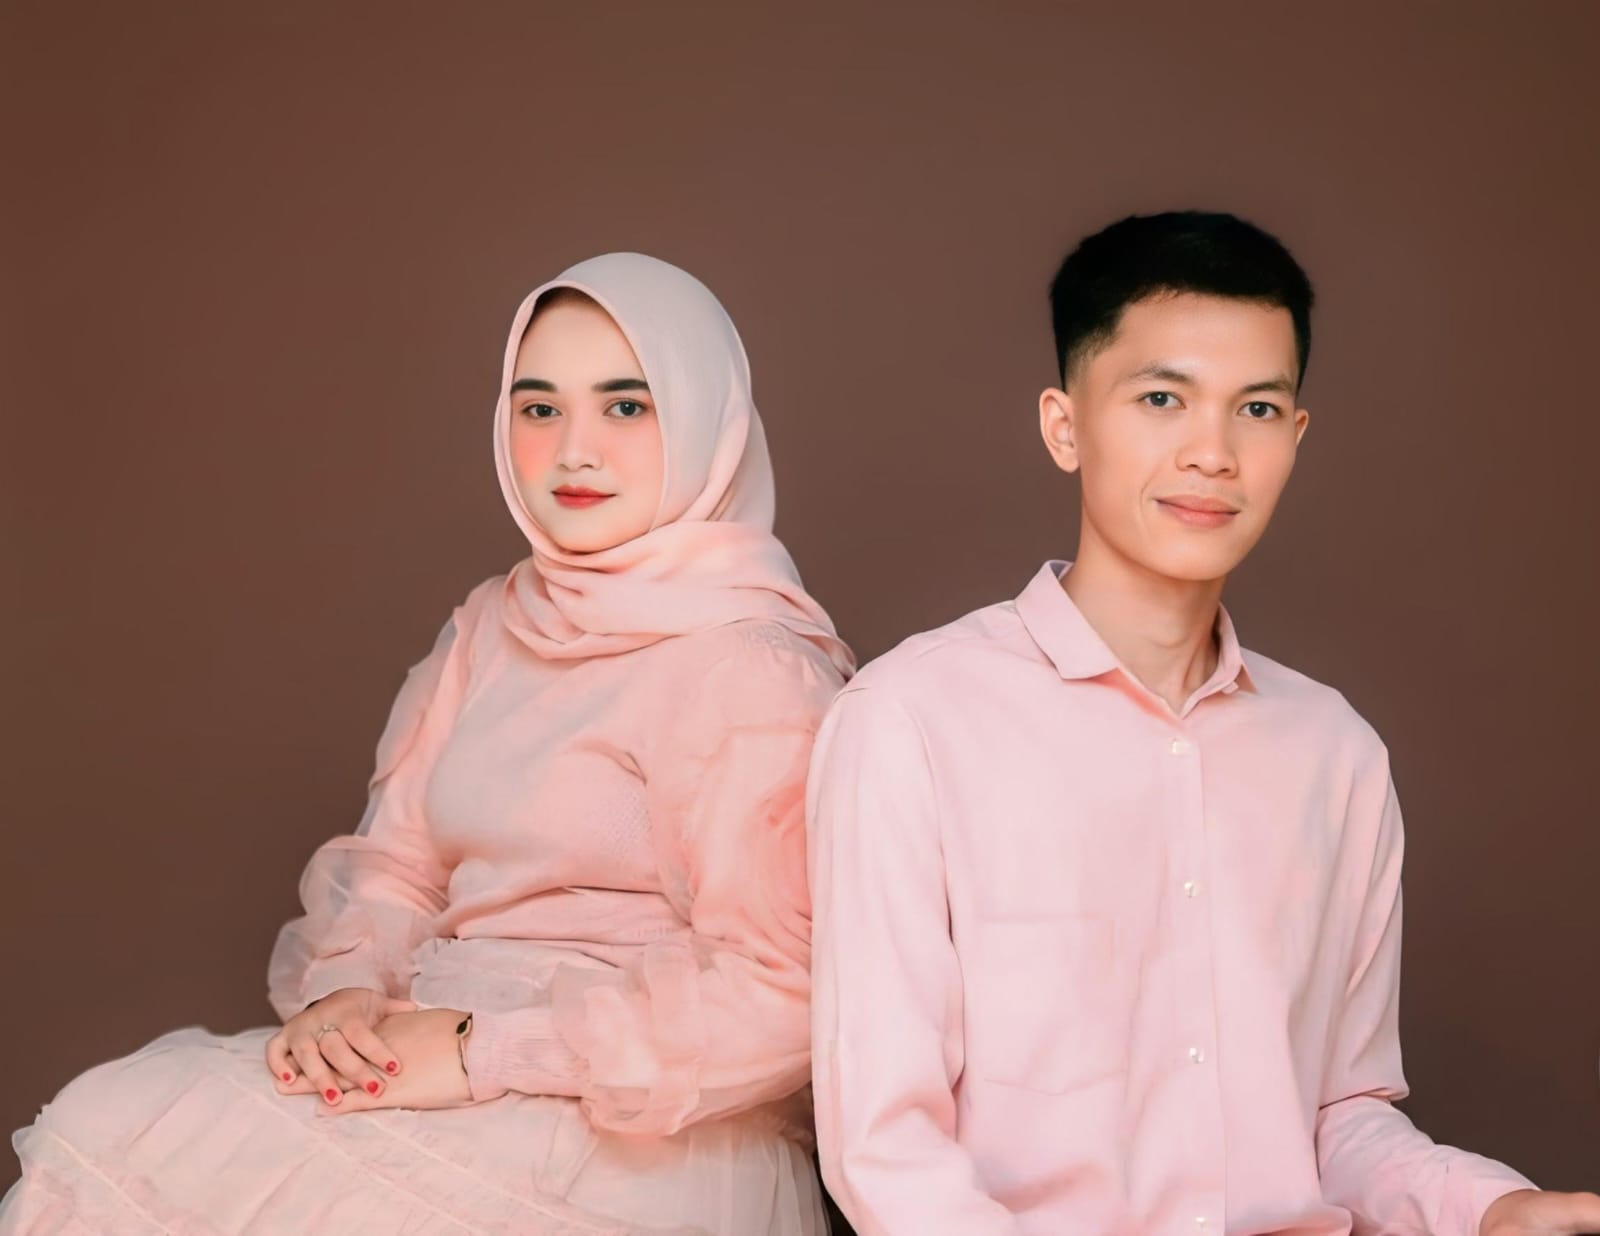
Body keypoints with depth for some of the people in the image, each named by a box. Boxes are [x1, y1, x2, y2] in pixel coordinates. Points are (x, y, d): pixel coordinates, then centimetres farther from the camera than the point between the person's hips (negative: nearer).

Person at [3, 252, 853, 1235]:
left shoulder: (747, 666, -11)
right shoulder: (493, 626, 15)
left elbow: (775, 1000, -16)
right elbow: (394, 862, 15)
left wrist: (486, 1050, -18)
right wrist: (343, 990, -7)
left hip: (644, 1145, -7)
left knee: (131, 1143, -20)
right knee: (111, 1119, -15)